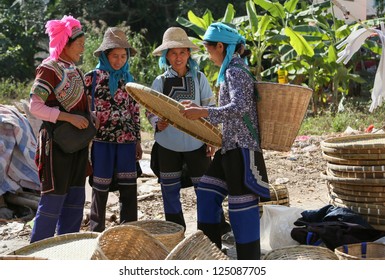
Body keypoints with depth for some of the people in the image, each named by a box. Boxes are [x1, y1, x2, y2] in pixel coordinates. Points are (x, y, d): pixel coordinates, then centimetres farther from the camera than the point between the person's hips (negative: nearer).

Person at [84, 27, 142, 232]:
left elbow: (135, 112, 14)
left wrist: (138, 141, 12)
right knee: (100, 190, 4)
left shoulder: (128, 79, 10)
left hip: (126, 141, 3)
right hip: (102, 141, -3)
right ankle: (97, 235, 16)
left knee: (129, 190, 4)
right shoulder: (92, 78, -2)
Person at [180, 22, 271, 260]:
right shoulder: (233, 69, 15)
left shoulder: (234, 71, -14)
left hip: (241, 147, -10)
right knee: (207, 192, 14)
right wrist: (199, 110, 20)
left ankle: (250, 258, 5)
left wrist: (203, 112, -30)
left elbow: (239, 107, -28)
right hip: (231, 145, 10)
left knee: (242, 204, -4)